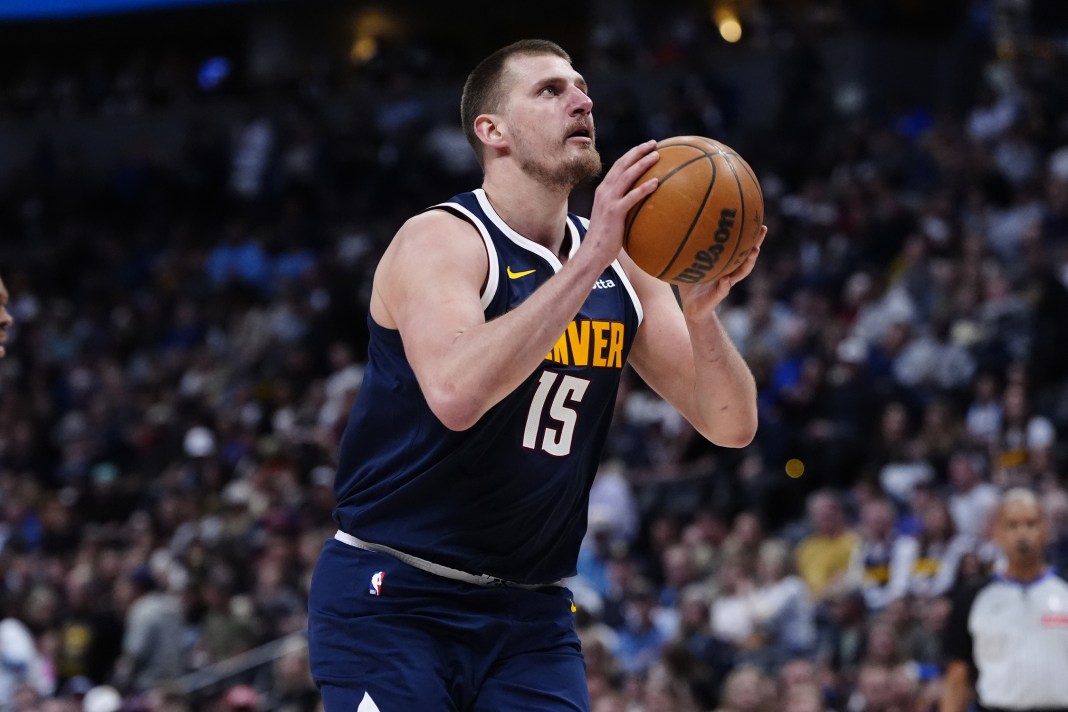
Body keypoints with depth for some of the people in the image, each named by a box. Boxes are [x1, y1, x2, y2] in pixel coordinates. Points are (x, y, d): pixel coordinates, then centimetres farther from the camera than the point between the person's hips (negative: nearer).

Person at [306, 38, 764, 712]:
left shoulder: (624, 268, 7)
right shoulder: (440, 239, -12)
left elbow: (732, 425, 4)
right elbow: (456, 393, -32)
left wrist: (701, 312, -16)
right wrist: (588, 260, -31)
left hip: (531, 611, 5)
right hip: (392, 599, -5)